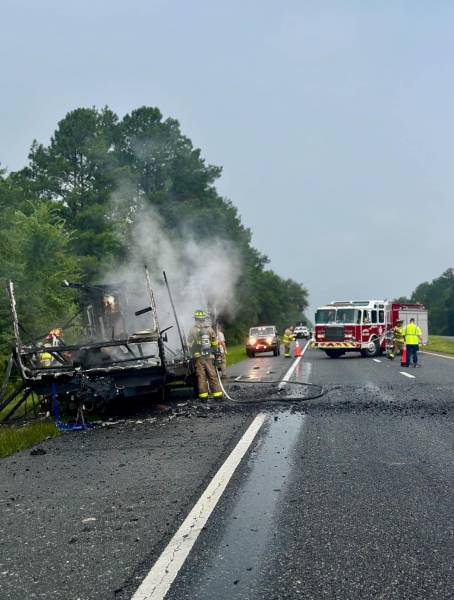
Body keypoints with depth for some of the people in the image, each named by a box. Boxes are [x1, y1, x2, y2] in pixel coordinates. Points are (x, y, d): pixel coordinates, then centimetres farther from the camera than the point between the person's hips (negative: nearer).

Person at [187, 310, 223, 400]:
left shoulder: (192, 331, -3)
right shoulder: (210, 329, 2)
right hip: (209, 357, 2)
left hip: (198, 357, -2)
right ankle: (218, 395, 5)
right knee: (212, 376, 6)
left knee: (201, 376, 1)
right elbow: (215, 344, 8)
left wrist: (193, 354, 15)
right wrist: (216, 353, 20)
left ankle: (203, 396, -1)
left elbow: (190, 345, 2)